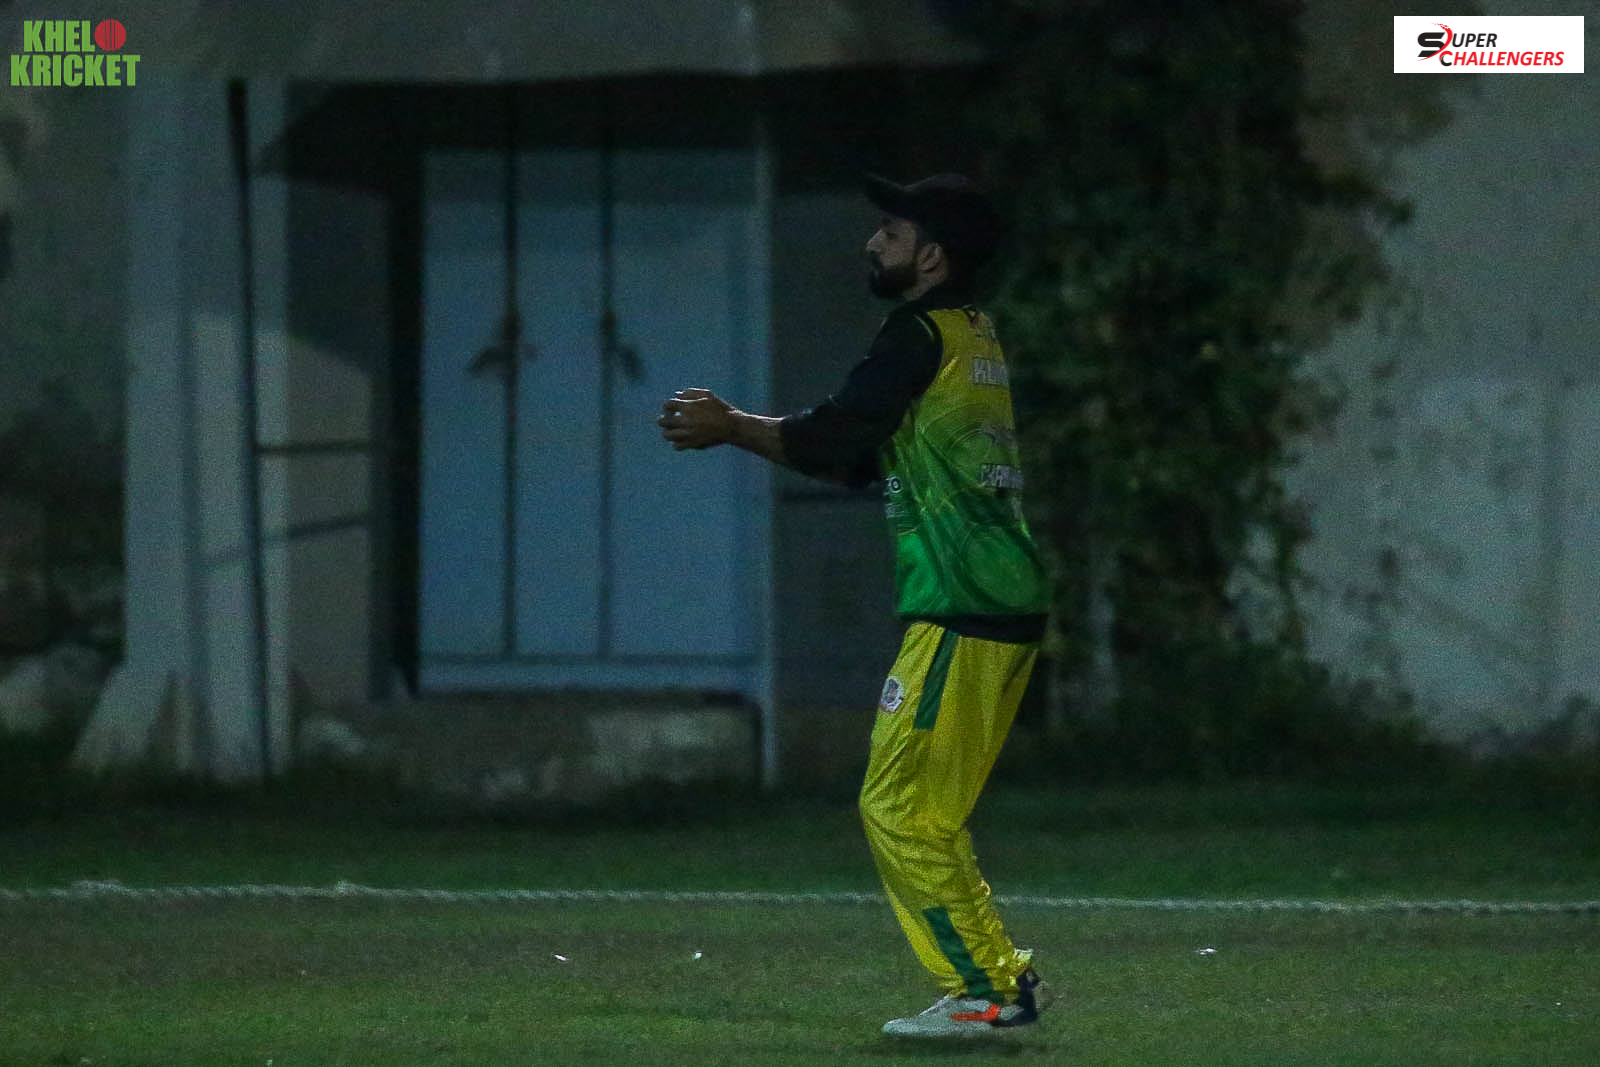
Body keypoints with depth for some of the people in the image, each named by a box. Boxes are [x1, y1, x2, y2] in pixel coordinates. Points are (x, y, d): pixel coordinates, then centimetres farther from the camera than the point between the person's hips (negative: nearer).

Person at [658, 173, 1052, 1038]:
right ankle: (1001, 979, 13)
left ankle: (985, 991, -7)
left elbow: (830, 437, -13)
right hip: (1006, 611, 10)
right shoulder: (975, 338, 20)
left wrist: (730, 428, 1)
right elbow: (860, 458, 22)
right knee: (926, 814, 14)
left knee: (900, 808, -6)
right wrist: (734, 426, 17)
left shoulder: (921, 335, -9)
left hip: (961, 612, -10)